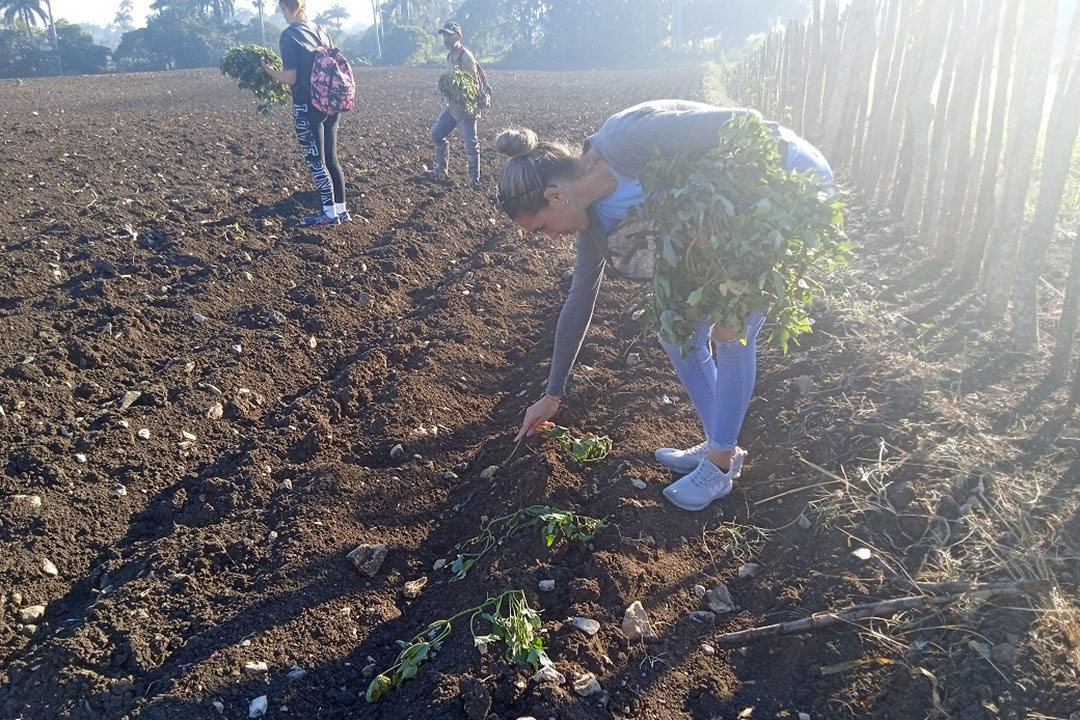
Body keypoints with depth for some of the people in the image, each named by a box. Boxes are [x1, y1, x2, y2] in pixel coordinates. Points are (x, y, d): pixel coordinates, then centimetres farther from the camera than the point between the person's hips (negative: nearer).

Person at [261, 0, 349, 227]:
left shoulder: (289, 35, -11)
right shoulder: (321, 31, 9)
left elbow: (290, 78, -15)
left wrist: (266, 68, 0)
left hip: (308, 107, -7)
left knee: (315, 161, 2)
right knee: (331, 159, 13)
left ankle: (330, 213, 6)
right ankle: (341, 209, 17)